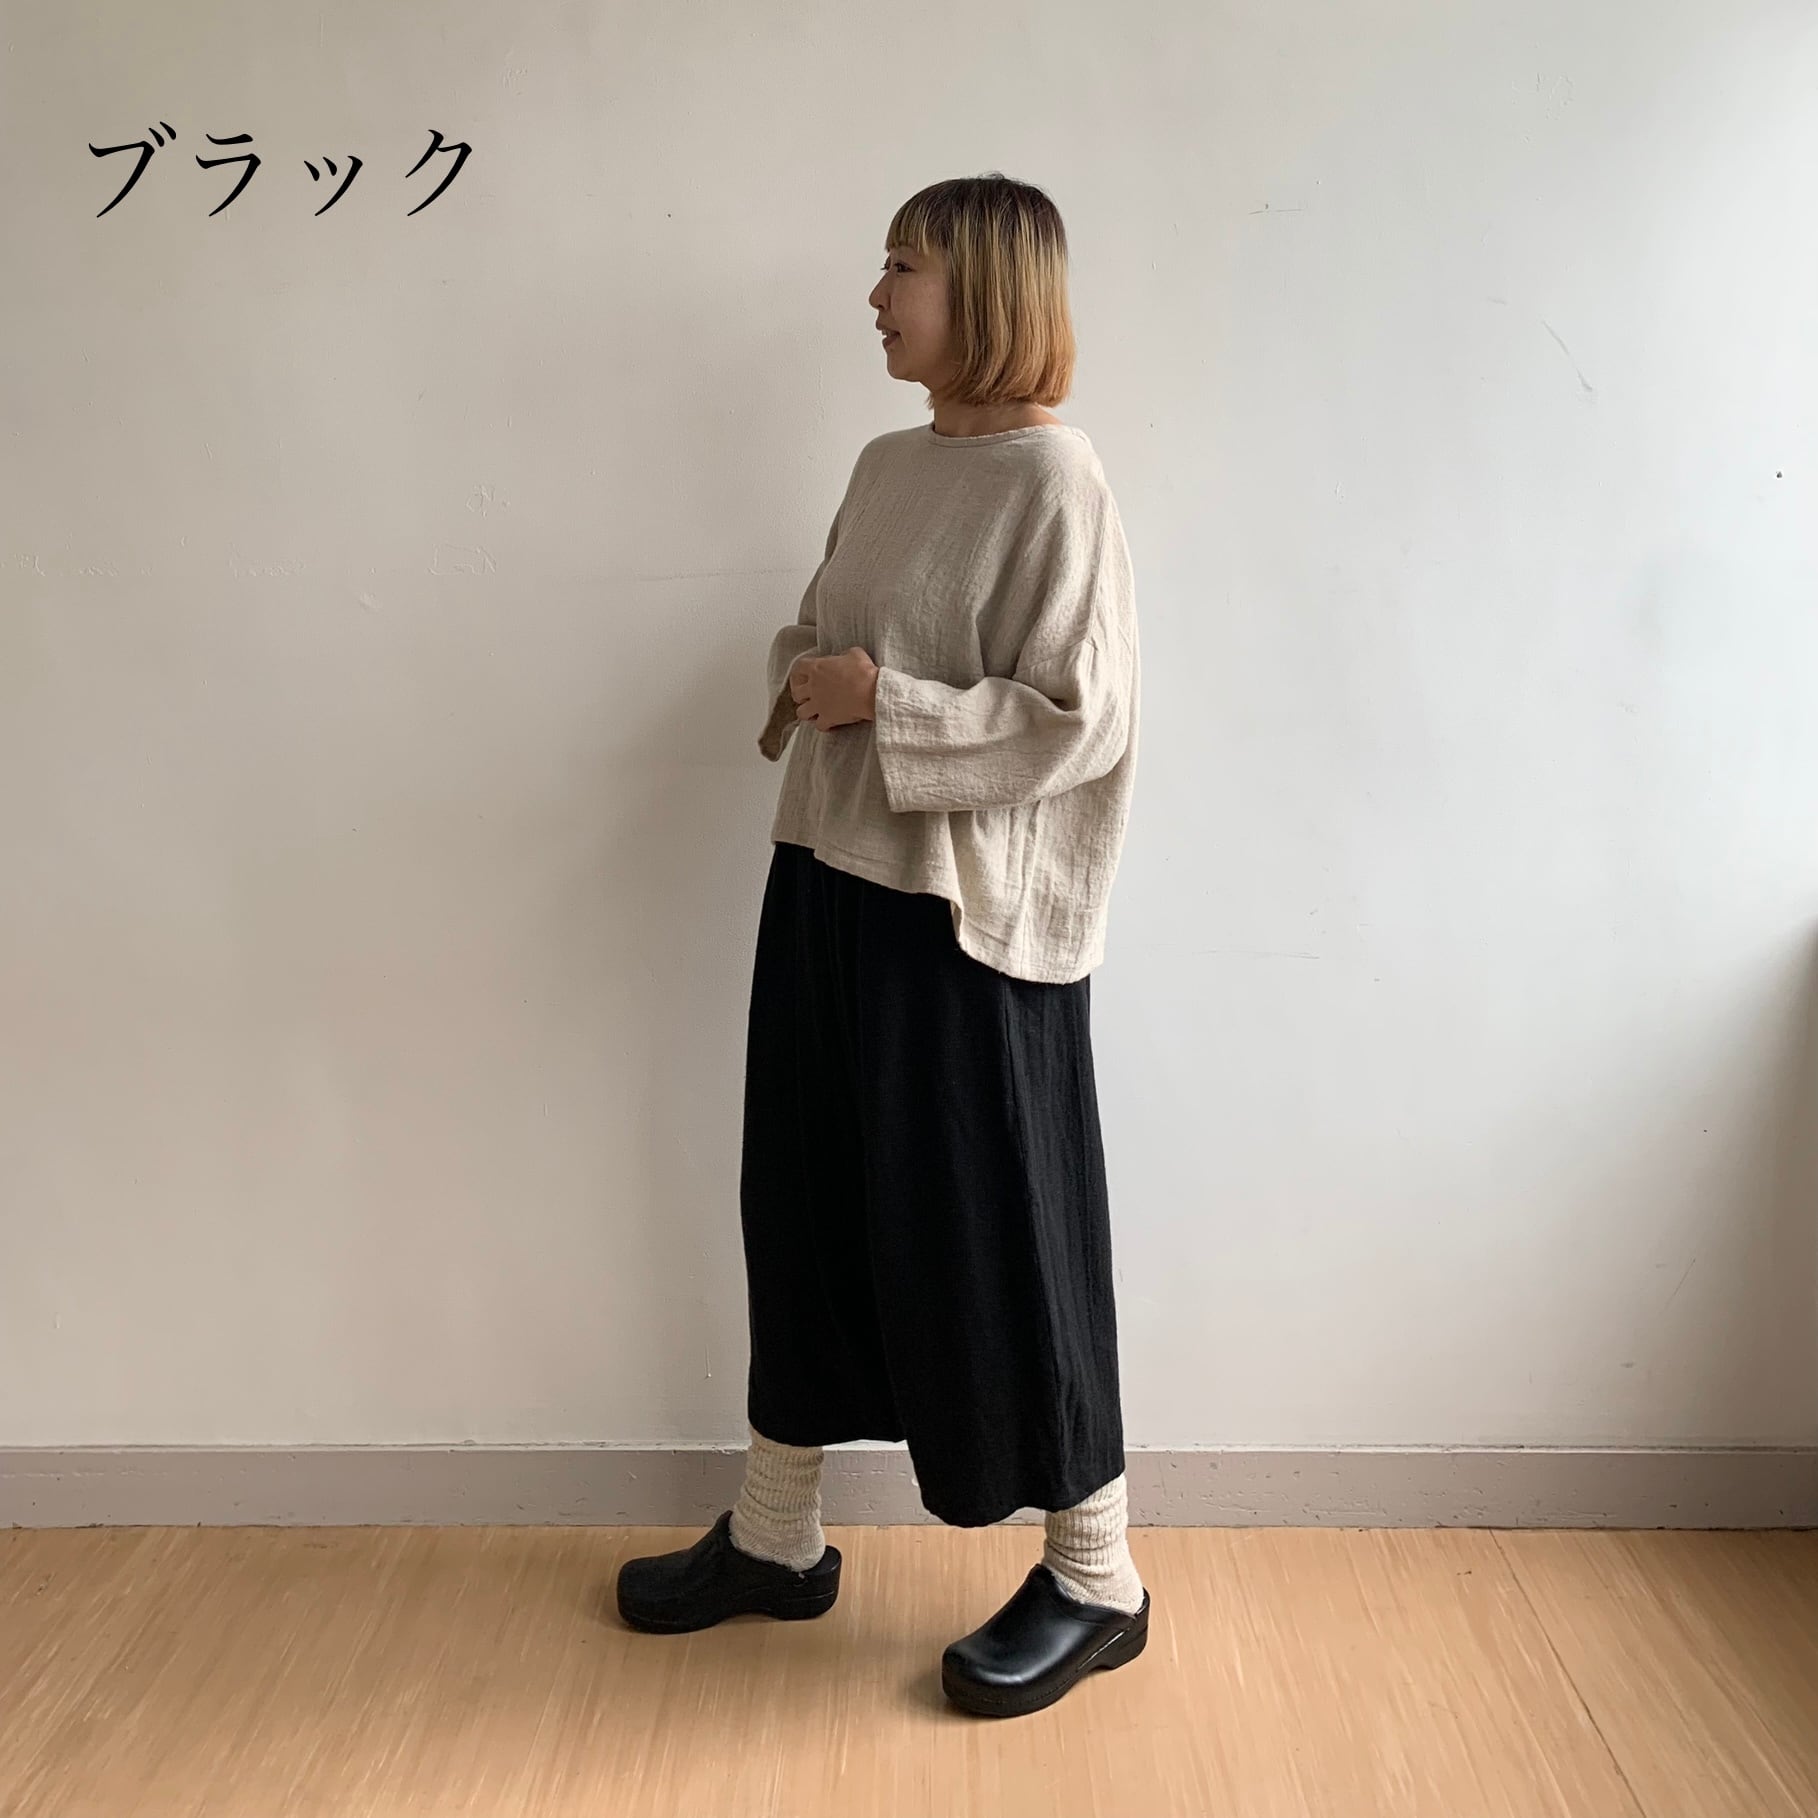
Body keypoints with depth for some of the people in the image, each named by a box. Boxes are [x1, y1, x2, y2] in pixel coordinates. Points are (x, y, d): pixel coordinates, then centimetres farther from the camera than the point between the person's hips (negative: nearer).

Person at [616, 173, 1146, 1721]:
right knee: (808, 1203, 15)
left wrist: (880, 701, -16)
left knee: (992, 1234, 3)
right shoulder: (887, 465, 11)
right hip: (827, 884, 8)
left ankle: (1097, 1580, 25)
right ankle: (776, 1536, 35)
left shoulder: (1053, 479, -11)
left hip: (967, 917, -8)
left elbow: (1080, 720, -17)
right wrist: (800, 677, 0)